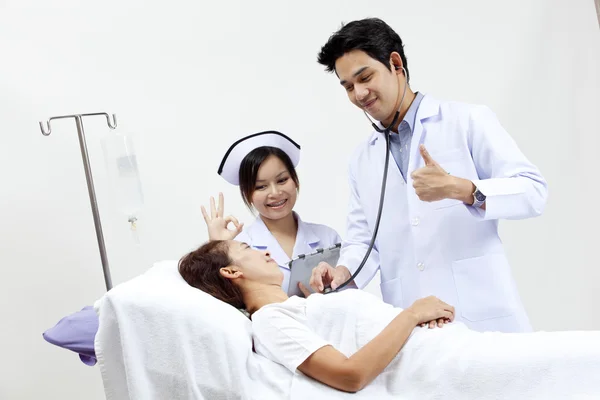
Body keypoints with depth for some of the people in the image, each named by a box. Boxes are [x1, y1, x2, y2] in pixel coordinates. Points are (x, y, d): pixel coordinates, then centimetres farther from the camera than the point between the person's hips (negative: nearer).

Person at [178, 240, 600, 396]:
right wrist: (413, 313, -11)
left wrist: (431, 314, 0)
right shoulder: (270, 321, -4)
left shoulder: (296, 308, 24)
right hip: (439, 366, -9)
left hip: (447, 345, 9)